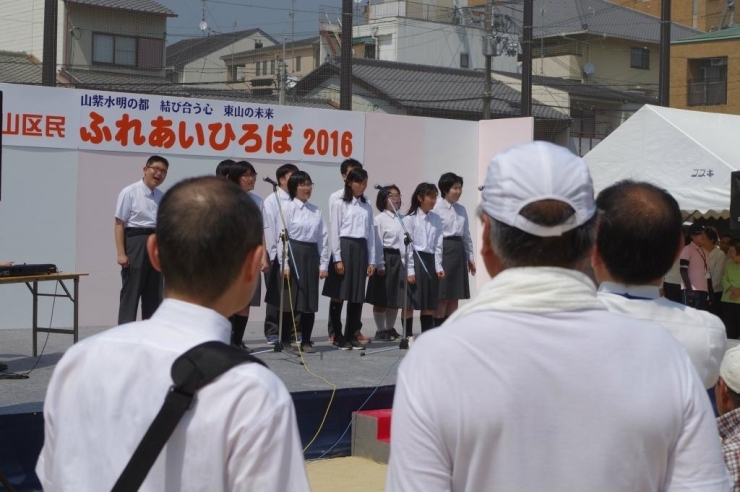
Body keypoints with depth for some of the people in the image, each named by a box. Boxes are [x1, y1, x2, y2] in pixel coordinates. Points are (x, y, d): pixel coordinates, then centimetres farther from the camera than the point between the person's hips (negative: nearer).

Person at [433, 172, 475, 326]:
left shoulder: (461, 210, 12)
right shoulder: (436, 208, -8)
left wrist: (470, 257, 16)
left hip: (458, 251, 7)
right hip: (443, 250, -7)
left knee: (454, 296, 8)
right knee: (442, 296, -4)